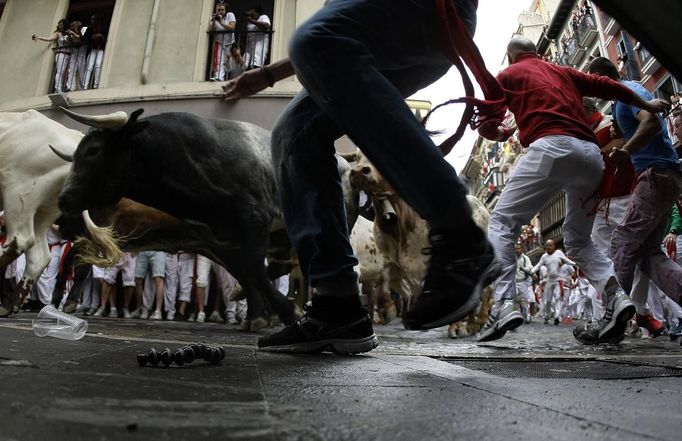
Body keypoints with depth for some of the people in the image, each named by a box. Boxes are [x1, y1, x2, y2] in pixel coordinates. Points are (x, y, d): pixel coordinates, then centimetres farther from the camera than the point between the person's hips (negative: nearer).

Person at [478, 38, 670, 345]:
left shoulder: (508, 75, 18)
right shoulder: (563, 72, 31)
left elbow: (486, 125, 14)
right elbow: (608, 86, 33)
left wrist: (501, 133, 37)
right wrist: (647, 105, 47)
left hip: (552, 148, -6)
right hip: (591, 154, 6)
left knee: (502, 221, -4)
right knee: (578, 238, 17)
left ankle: (503, 304, -21)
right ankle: (615, 298, -5)